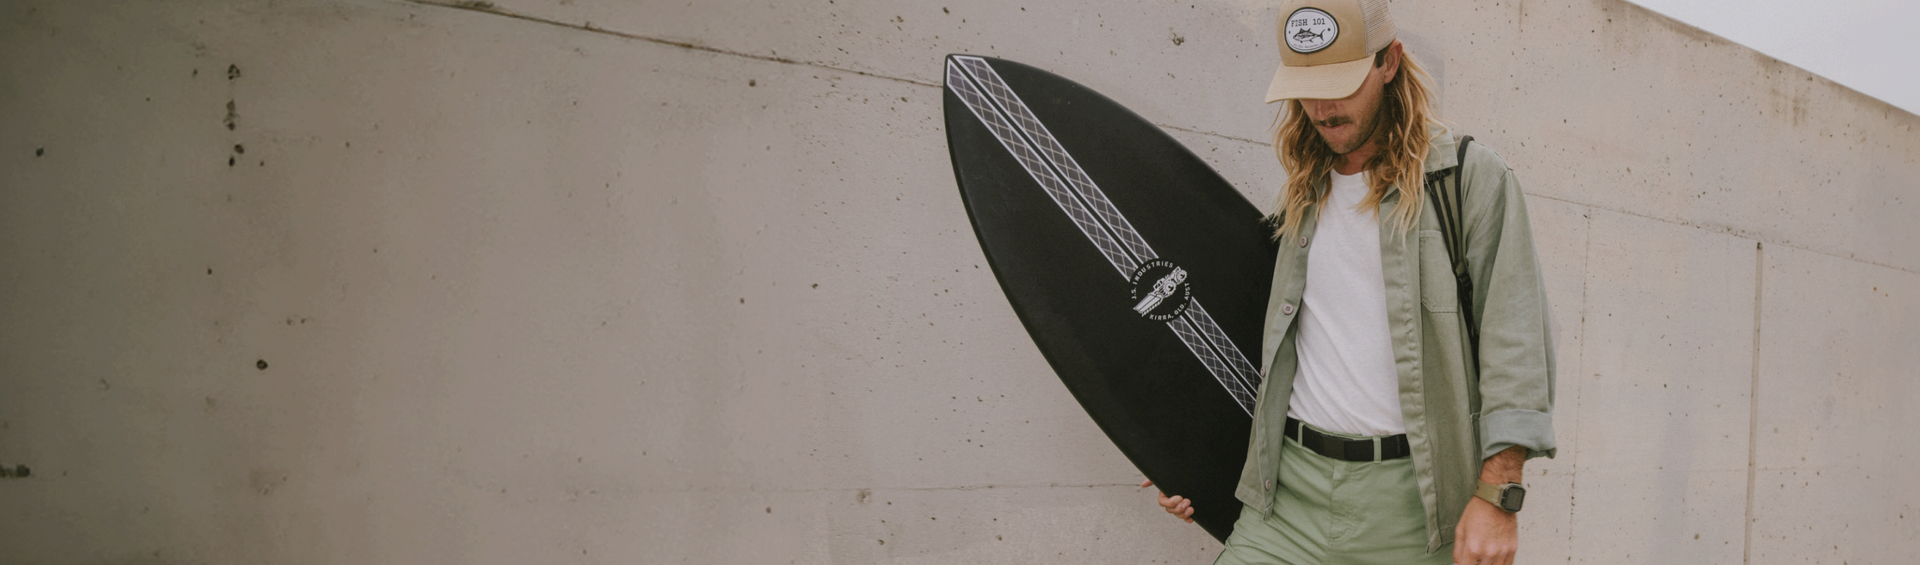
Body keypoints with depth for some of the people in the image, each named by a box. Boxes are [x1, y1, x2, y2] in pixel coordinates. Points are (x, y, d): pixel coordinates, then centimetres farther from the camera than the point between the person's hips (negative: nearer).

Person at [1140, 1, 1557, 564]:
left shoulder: (1473, 178, -1)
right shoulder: (1299, 199, 14)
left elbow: (1516, 344, -6)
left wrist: (1496, 495, -13)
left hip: (1412, 500, -3)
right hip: (1292, 491, 4)